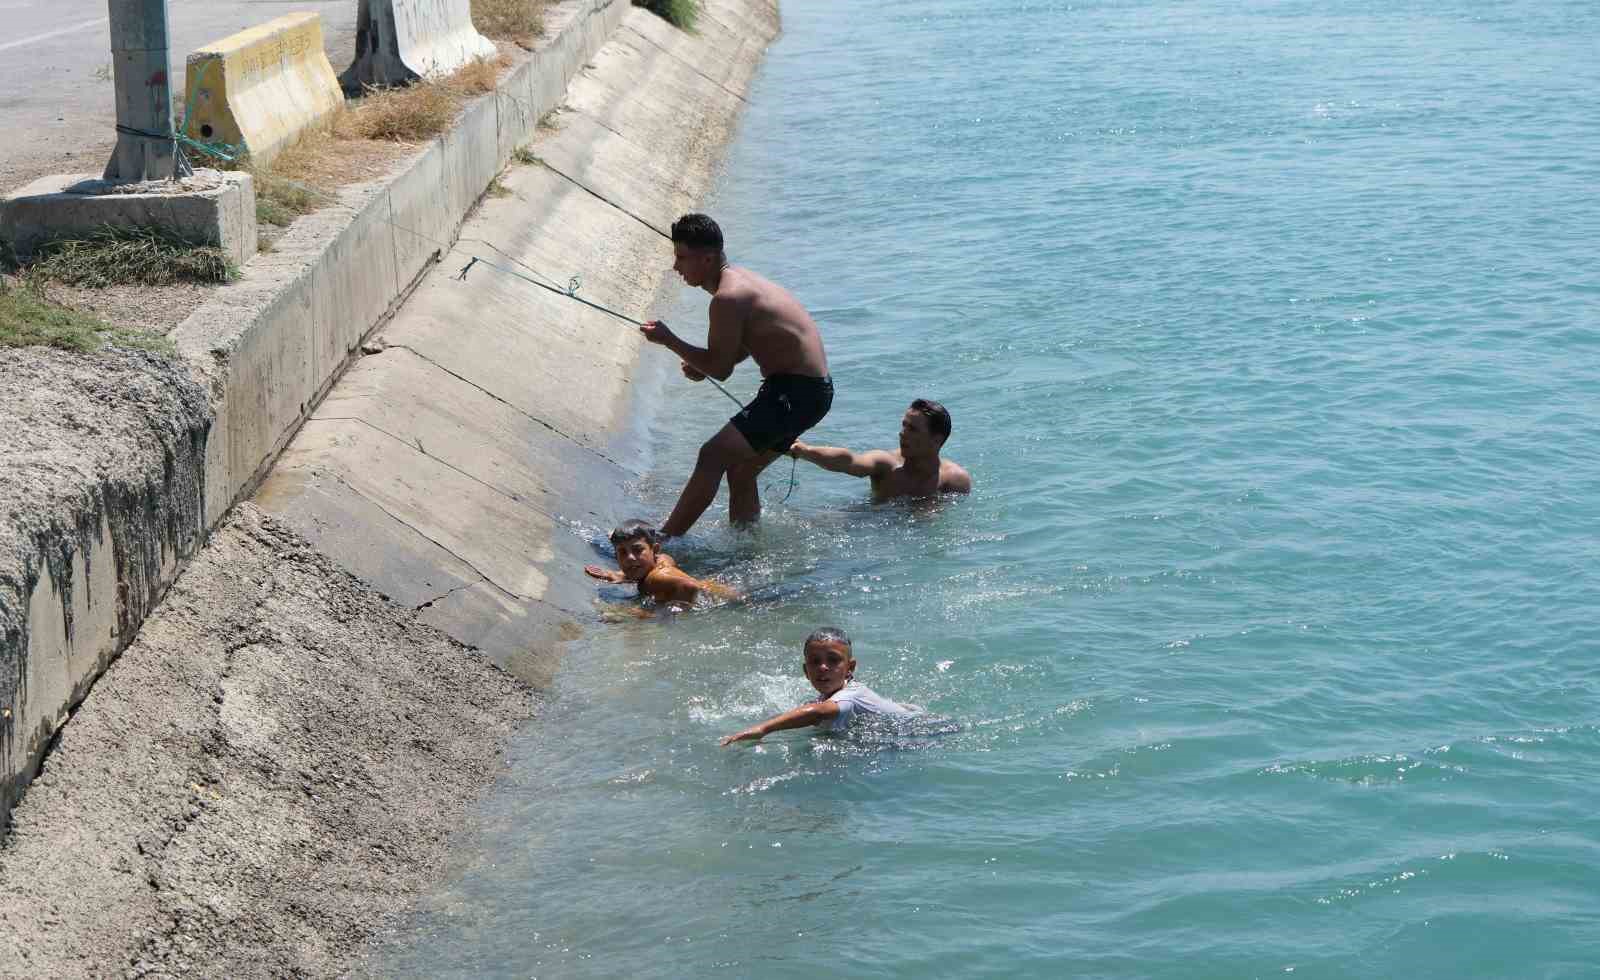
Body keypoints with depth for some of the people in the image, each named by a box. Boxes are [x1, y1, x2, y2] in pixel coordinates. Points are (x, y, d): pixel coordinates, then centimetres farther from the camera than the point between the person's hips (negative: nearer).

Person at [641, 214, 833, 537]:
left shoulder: (728, 298, -19)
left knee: (713, 456, -15)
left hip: (797, 393, -10)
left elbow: (720, 368, -15)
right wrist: (700, 364, 11)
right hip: (810, 389, 10)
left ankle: (663, 542, -15)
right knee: (740, 469, 18)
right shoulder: (739, 279, 13)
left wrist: (669, 340, -7)